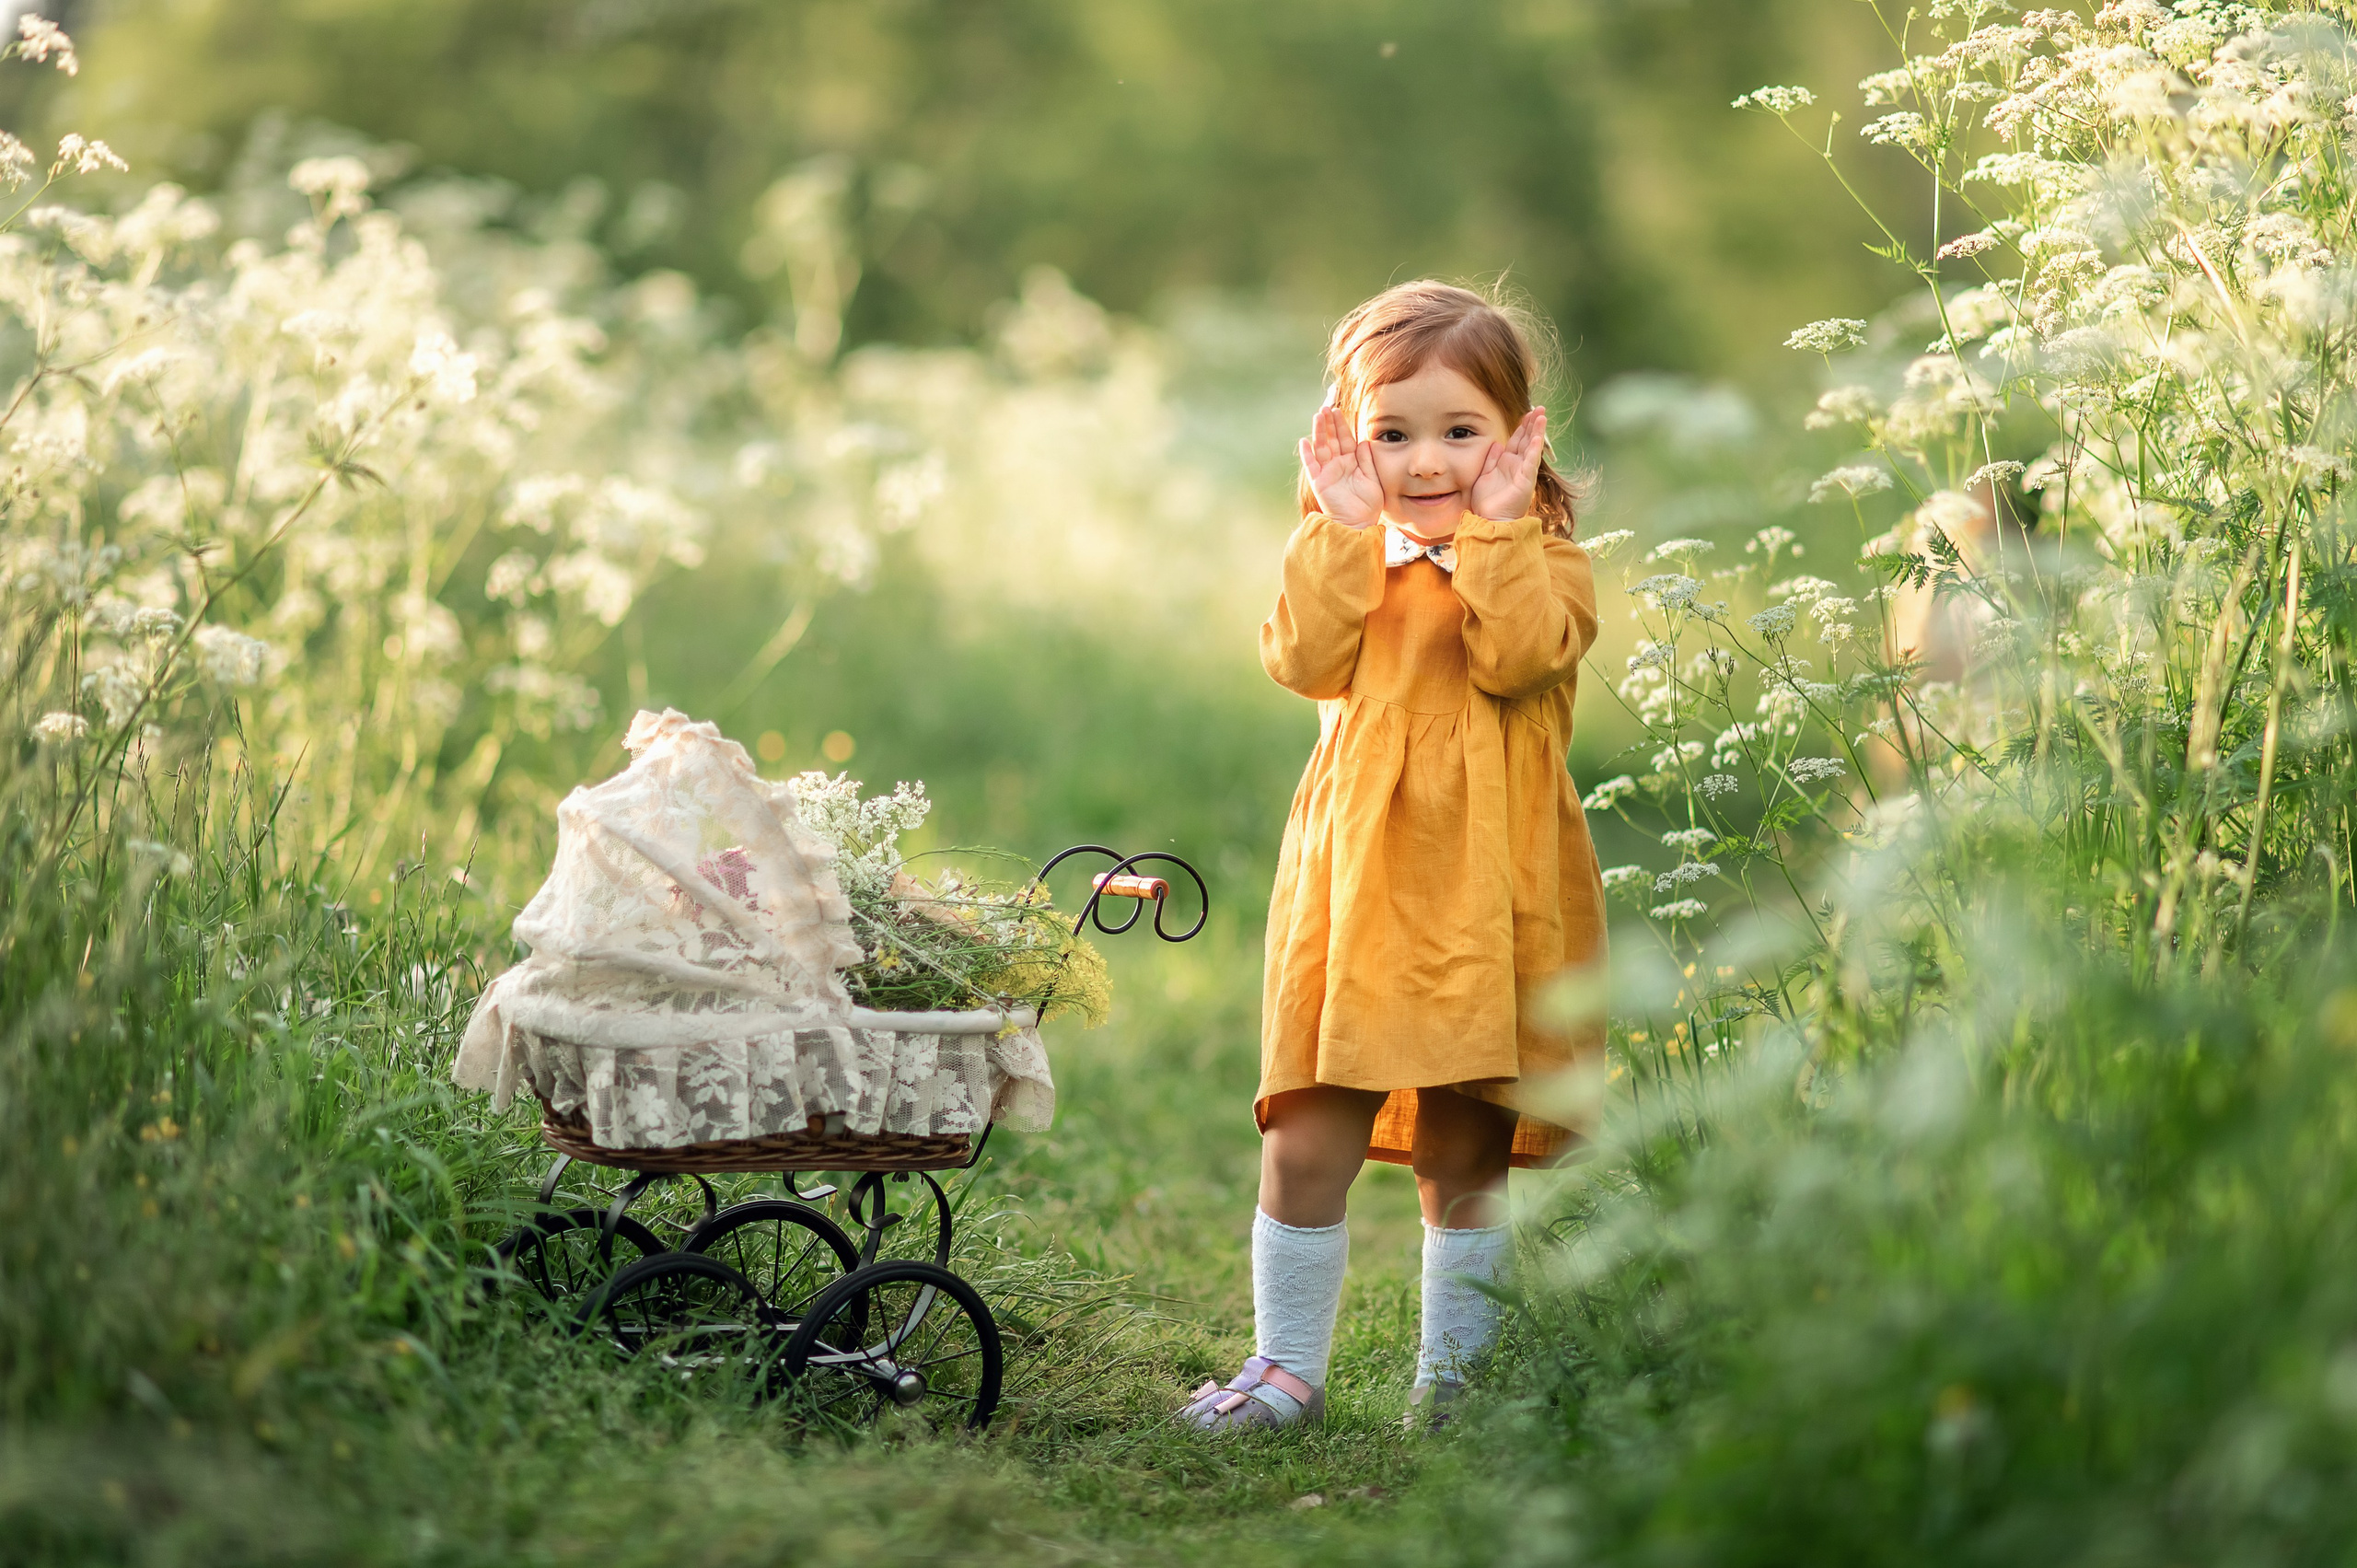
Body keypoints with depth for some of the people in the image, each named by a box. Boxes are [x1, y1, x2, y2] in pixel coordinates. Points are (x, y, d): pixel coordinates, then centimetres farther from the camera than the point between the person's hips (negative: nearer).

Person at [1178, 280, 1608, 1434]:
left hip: (1484, 898, -1)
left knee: (1465, 1161, 7)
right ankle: (1287, 1366, 12)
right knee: (1305, 1145, -3)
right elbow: (1304, 662, -8)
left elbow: (1515, 657, -16)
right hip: (1353, 888, 2)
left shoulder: (1539, 566, 5)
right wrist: (1345, 526, -10)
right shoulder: (1347, 561, 12)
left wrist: (1493, 526, -12)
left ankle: (1453, 1373, 20)